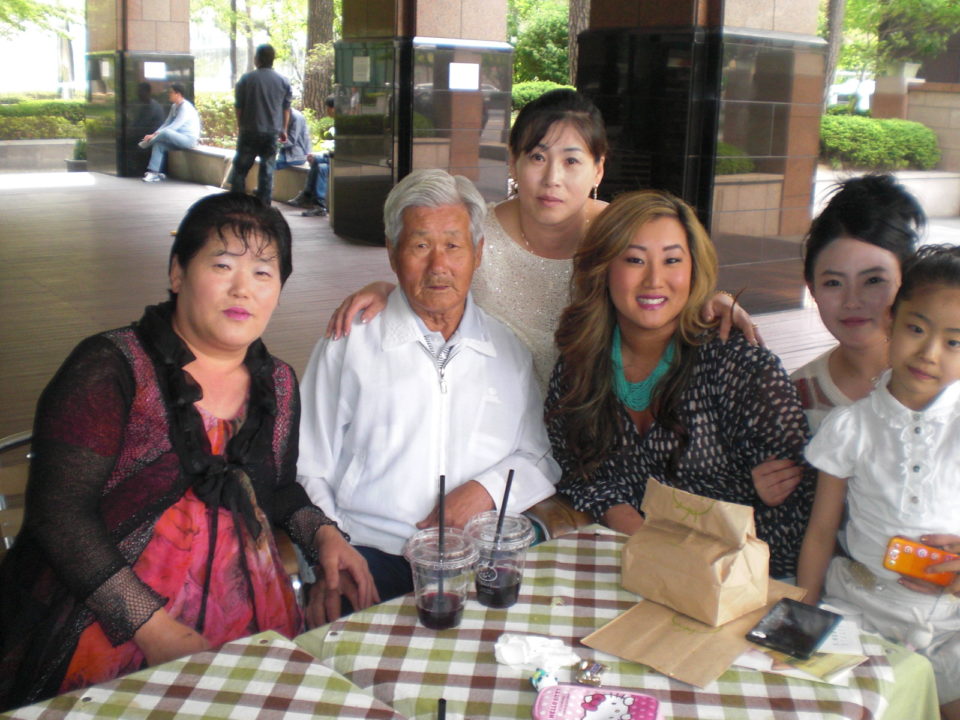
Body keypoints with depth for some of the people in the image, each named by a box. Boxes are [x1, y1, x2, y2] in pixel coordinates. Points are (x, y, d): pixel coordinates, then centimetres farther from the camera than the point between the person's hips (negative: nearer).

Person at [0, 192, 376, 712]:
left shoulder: (279, 387, 11)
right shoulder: (110, 368, -6)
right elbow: (59, 511, -12)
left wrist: (323, 534, 6)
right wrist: (153, 628, -18)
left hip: (248, 622, 6)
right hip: (108, 624, -5)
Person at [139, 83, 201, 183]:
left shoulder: (185, 107, -17)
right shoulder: (174, 106, 12)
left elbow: (174, 127, -24)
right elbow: (166, 123, 13)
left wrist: (154, 135, -25)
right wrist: (154, 134, -4)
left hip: (189, 139, -10)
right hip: (178, 139, 10)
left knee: (166, 132, -33)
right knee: (158, 144, -10)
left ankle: (147, 143, -5)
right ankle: (154, 174, -12)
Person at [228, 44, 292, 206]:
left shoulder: (246, 79, -5)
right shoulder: (283, 81, 3)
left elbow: (239, 107, -1)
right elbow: (286, 108, 7)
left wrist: (240, 127, 11)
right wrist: (283, 130, 16)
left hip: (249, 131, -2)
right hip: (272, 132, 2)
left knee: (240, 167, 7)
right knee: (267, 169, 6)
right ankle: (264, 204, 6)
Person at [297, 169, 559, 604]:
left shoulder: (509, 351, 13)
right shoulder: (347, 344, 6)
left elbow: (540, 458, 17)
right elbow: (308, 472, 5)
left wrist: (488, 488, -3)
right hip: (372, 555, -2)